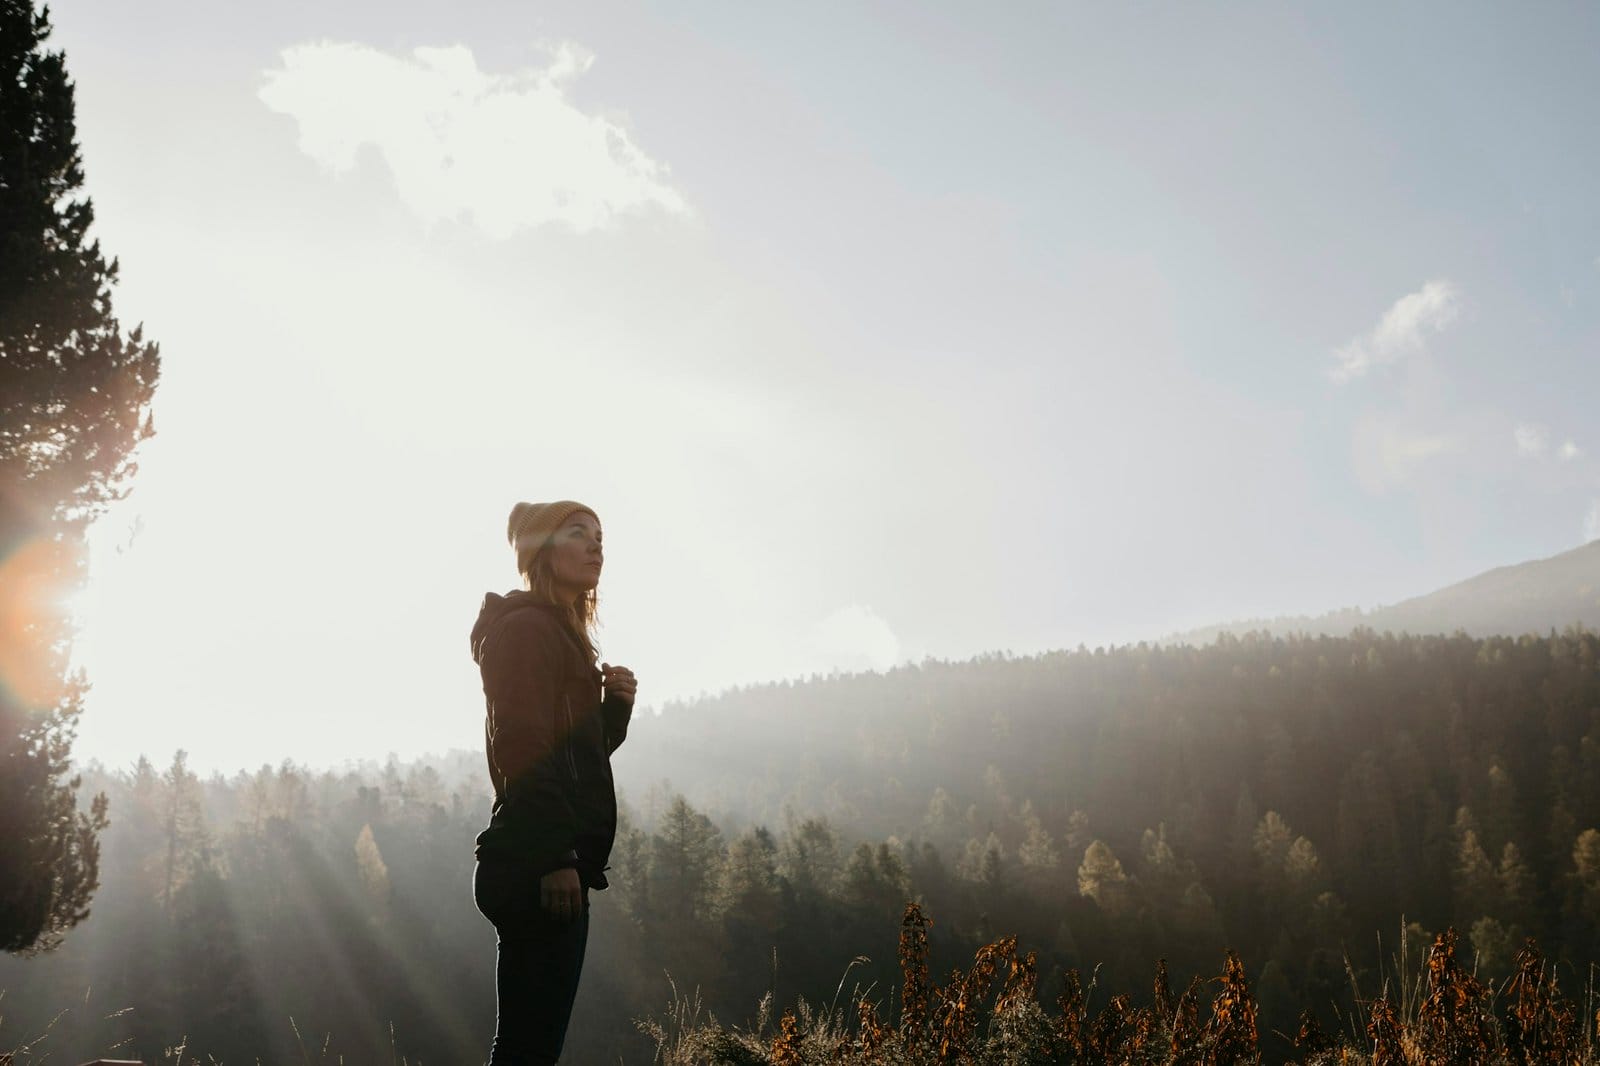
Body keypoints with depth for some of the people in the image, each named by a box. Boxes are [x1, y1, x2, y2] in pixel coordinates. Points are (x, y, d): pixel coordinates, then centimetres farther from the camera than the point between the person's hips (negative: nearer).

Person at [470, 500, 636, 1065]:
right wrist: (554, 858, -23)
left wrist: (616, 705, 3)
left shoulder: (561, 633, 21)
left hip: (548, 866, 10)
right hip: (538, 867, -10)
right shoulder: (525, 627, -8)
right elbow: (520, 746, -18)